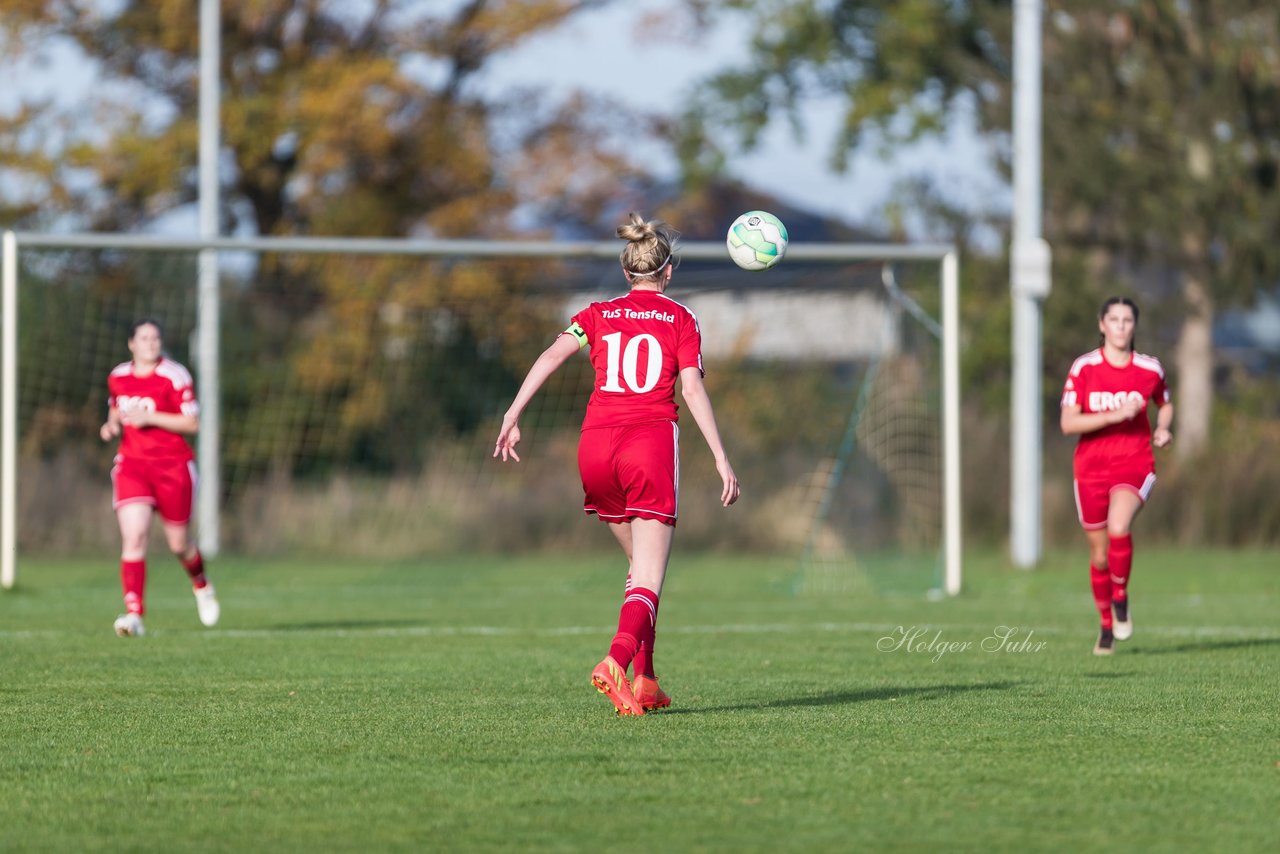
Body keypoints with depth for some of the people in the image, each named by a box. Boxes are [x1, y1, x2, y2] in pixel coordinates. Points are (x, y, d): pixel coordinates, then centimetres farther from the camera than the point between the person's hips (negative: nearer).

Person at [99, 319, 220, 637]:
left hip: (172, 466, -3)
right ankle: (134, 614, -20)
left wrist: (149, 418, -20)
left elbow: (192, 423, -11)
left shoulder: (175, 376, -9)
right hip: (132, 465, 3)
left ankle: (201, 585, 43)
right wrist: (112, 426, 3)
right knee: (133, 536, -17)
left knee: (179, 544, 9)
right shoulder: (117, 377, 7)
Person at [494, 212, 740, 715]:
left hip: (596, 446, 4)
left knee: (641, 566, 22)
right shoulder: (680, 319, 7)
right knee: (648, 582, -7)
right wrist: (722, 459, -2)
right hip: (651, 446, -4)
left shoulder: (598, 315, 15)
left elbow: (552, 356, -1)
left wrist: (512, 417, -6)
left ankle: (645, 681, 18)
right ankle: (616, 663, -33)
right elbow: (693, 391, -3)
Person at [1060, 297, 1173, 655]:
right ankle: (1106, 625, 30)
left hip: (1135, 466, -1)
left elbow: (1165, 404, 22)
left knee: (1118, 528, -29)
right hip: (1091, 468, 1)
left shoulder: (1150, 369, 1)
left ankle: (1121, 599, -6)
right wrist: (1114, 415, -22)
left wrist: (1163, 429, 0)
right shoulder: (1083, 368, -5)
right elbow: (1068, 424, -12)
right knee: (1100, 555, 7)